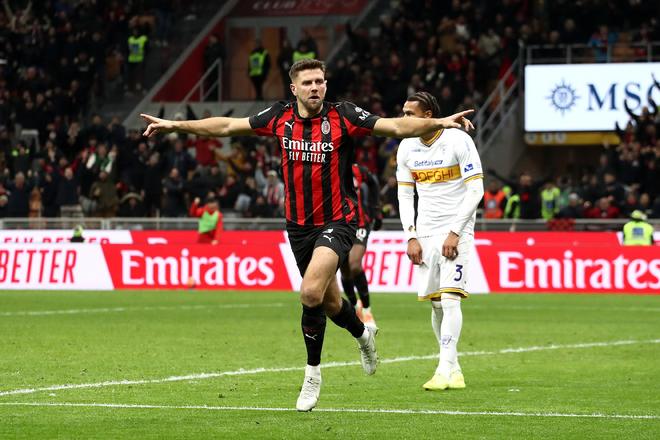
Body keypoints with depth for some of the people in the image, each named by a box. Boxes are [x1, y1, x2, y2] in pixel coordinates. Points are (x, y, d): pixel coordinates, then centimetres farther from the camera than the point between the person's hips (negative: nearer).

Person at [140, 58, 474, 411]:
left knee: (311, 292, -23)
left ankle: (312, 372, -6)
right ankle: (362, 333, 50)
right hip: (299, 225, 5)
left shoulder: (343, 116, -11)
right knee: (329, 302, 16)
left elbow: (397, 127, -17)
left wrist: (440, 122, -31)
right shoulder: (280, 117, -1)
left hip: (336, 221, -5)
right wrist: (175, 125, 9)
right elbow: (227, 126, 8)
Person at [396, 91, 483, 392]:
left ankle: (445, 370, -20)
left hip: (456, 231, -5)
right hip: (425, 232, 5)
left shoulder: (458, 141, -11)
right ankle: (454, 369, 14)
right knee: (435, 304, 3)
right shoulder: (407, 147, 5)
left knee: (449, 298, -16)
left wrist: (455, 232, -16)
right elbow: (404, 194, 12)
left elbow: (476, 190, -11)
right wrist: (411, 237, 1)